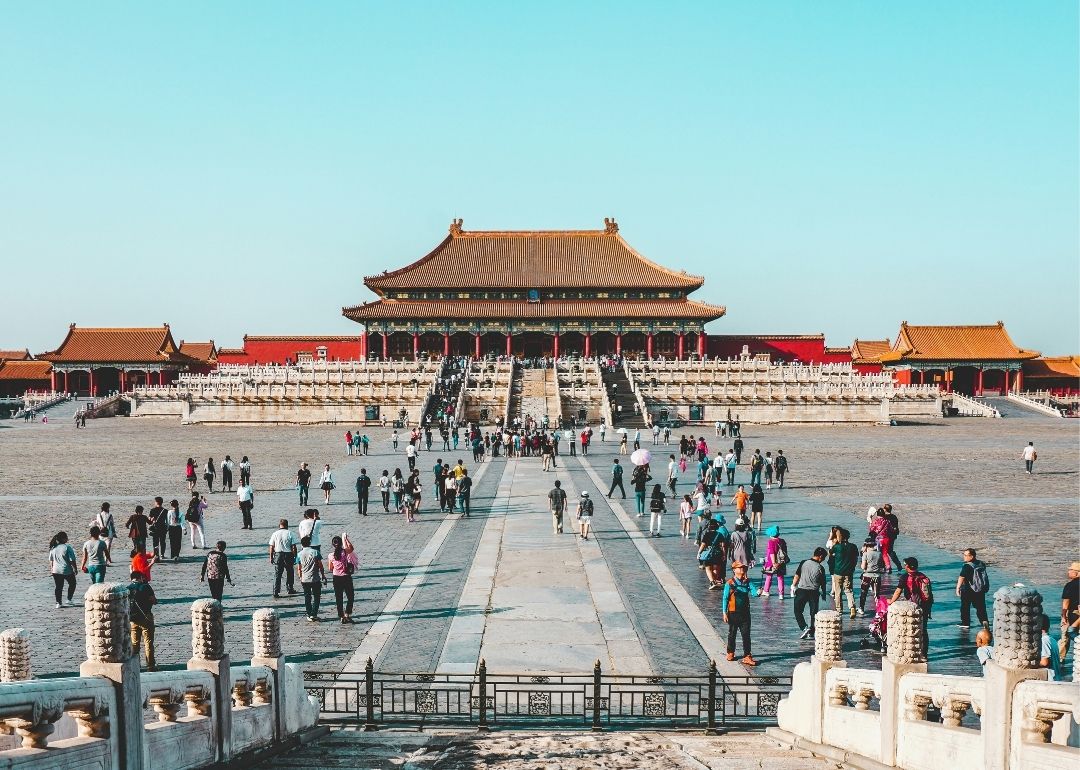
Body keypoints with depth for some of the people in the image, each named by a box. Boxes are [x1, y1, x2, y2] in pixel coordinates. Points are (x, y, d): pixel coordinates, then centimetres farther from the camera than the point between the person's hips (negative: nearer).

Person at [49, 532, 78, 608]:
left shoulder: (53, 548, 4)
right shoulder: (67, 547, -15)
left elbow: (51, 560, 11)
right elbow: (72, 560, -14)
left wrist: (51, 569, 22)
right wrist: (75, 568, -4)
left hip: (56, 571, 5)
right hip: (67, 571, -5)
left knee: (58, 587, 11)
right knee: (72, 584, 16)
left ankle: (59, 603, 12)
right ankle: (69, 599, 13)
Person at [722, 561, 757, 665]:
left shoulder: (747, 581, 0)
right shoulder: (729, 583, -9)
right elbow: (725, 598, -6)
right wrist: (725, 613, -8)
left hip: (745, 612, 2)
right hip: (733, 613, -2)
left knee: (746, 634, -2)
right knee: (732, 633, 13)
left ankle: (747, 657, 0)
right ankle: (730, 653, 32)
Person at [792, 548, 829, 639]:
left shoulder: (803, 563, -5)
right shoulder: (820, 568, -6)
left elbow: (797, 576, -4)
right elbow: (823, 583, 0)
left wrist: (793, 587, 8)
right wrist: (823, 594, 14)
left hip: (801, 590, 0)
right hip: (814, 592, 0)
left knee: (797, 611, 11)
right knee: (814, 613, 11)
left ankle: (804, 628, -5)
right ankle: (811, 633, 12)